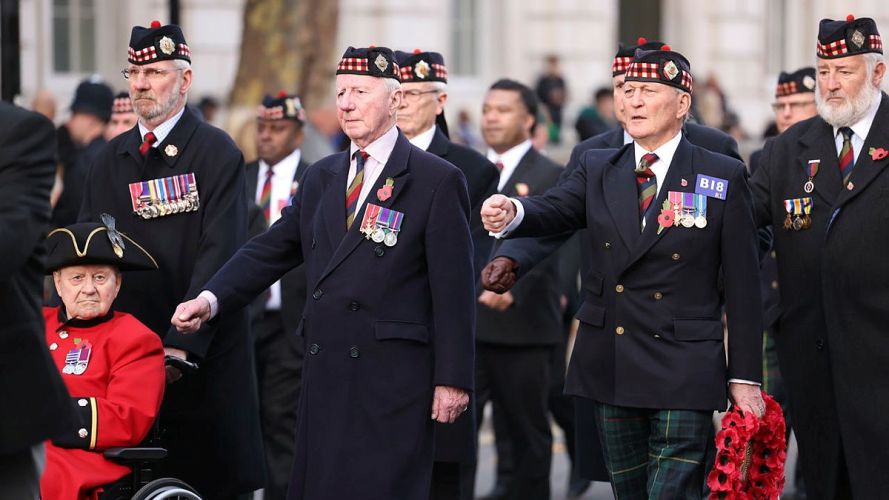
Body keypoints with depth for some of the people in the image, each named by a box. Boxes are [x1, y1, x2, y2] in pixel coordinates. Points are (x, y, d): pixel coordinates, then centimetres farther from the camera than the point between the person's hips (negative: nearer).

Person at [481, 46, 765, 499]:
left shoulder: (723, 178, 0)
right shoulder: (596, 170, 10)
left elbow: (741, 283, -1)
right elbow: (554, 210, -9)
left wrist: (745, 377, -4)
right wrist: (511, 213, -33)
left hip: (685, 375, -4)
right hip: (609, 371, 4)